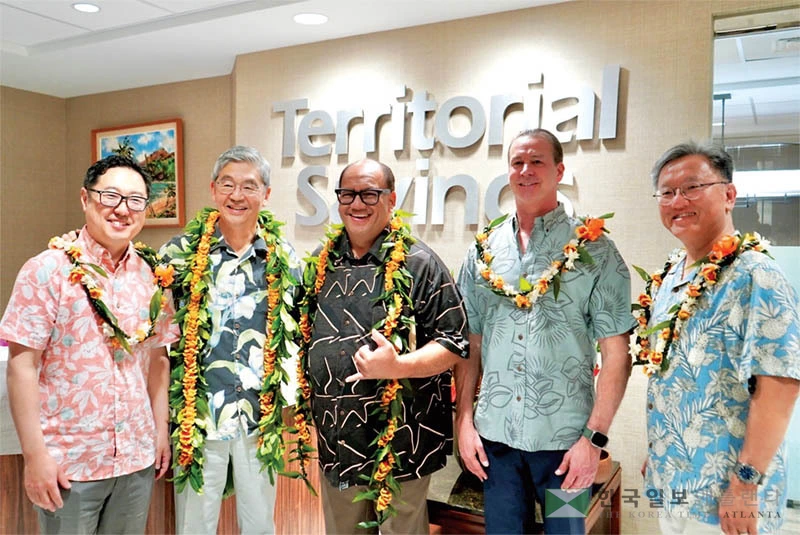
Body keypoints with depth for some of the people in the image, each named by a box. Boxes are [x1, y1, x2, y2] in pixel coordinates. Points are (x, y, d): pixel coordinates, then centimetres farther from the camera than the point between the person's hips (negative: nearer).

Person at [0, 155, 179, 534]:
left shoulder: (153, 275, 3)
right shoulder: (47, 270, -9)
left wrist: (162, 431, 8)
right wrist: (34, 454, -13)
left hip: (138, 458, 4)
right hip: (67, 464, -4)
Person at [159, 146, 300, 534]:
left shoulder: (285, 259, 1)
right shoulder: (181, 253, -4)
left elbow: (296, 333, 9)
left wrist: (287, 391, 5)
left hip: (262, 418, 2)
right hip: (198, 417, -1)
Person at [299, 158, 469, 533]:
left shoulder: (419, 264, -10)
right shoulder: (321, 264, 7)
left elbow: (454, 344, -11)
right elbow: (305, 336, 18)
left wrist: (398, 365, -26)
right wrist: (307, 404, 9)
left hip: (400, 442, -5)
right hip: (336, 439, 5)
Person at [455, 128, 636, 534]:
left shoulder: (593, 249, -4)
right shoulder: (484, 249, 5)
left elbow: (615, 354, -6)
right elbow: (470, 344, 8)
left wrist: (594, 436, -11)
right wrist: (464, 420, 3)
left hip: (565, 439, -2)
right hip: (494, 434, 3)